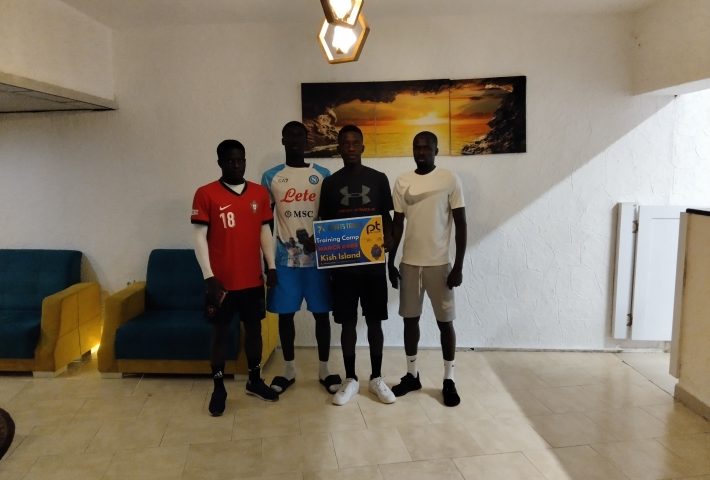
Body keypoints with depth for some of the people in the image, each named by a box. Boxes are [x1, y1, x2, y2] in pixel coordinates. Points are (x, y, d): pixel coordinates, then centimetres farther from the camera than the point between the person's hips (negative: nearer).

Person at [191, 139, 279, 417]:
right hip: (222, 280, -3)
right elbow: (200, 237, -8)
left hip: (253, 278, 4)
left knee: (254, 327, 14)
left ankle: (255, 381, 30)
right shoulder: (205, 194, -6)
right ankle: (218, 388, 22)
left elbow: (265, 231, 10)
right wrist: (209, 276, -13)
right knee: (221, 331, 8)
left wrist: (271, 266, 4)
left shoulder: (260, 193, 5)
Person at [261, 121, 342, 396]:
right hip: (284, 258, 1)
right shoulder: (270, 177, 5)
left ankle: (324, 369, 21)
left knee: (321, 313, 6)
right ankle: (289, 370, 24)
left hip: (318, 257, 0)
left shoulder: (323, 175, 4)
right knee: (285, 313, 8)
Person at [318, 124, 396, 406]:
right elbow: (324, 224, 7)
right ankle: (350, 379, 21)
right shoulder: (330, 183, 4)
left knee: (374, 321, 7)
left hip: (373, 262, 0)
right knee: (347, 322, 7)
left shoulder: (378, 179, 3)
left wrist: (387, 240, -14)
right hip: (342, 263, 0)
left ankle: (377, 378, 22)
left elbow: (387, 218, 6)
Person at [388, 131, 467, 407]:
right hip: (409, 263, 3)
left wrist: (459, 265, -9)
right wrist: (390, 262, 7)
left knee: (445, 321, 4)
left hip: (439, 263, -3)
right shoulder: (402, 182, 5)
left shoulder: (450, 180, -5)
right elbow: (397, 224, 9)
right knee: (410, 319, 10)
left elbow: (461, 224, -5)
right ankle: (411, 375, 25)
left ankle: (449, 380, 18)